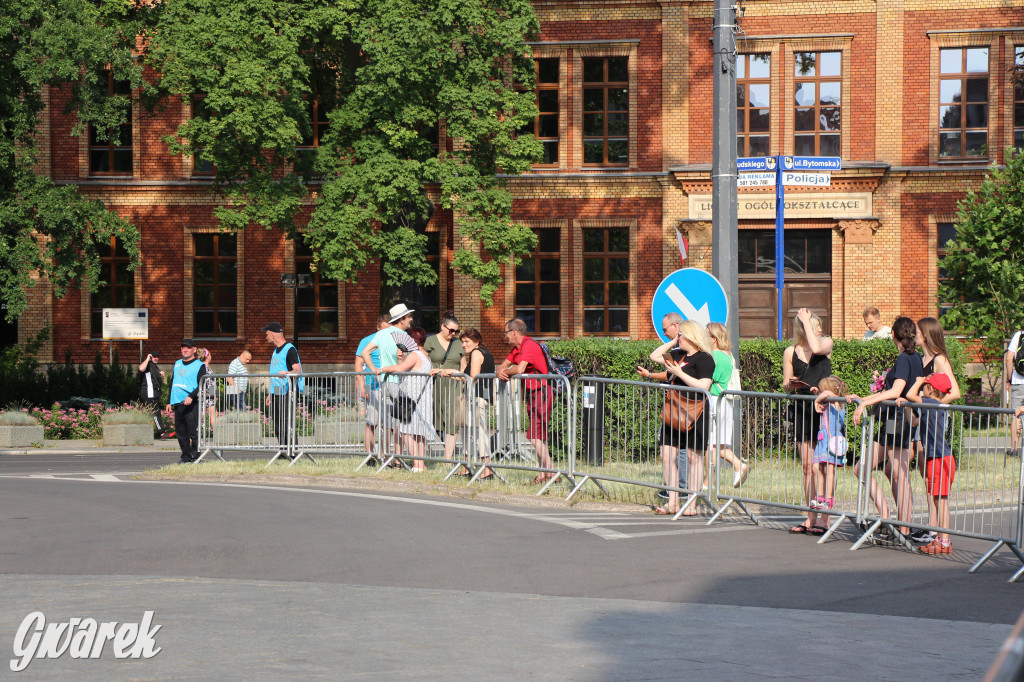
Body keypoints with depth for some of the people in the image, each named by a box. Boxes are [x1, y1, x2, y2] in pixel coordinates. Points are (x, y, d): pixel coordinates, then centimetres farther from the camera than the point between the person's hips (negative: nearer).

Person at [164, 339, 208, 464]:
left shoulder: (199, 366, 0)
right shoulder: (177, 364, 20)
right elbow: (172, 383, 26)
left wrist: (191, 396, -22)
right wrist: (169, 401, 21)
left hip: (192, 403, -6)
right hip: (177, 403, 6)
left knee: (193, 431, -10)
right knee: (180, 432, 6)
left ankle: (195, 456, -6)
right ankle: (185, 456, 13)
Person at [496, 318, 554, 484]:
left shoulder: (529, 346, -15)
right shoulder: (517, 348, 16)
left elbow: (520, 369, -27)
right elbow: (503, 366, 21)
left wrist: (505, 372, -6)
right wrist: (501, 372, -4)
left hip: (540, 393, -10)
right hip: (531, 394, 10)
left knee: (535, 437, -14)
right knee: (539, 437, 10)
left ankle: (551, 471, -12)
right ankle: (544, 473, 12)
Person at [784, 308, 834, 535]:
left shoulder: (826, 342, 3)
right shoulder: (791, 352, 8)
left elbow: (816, 348, -21)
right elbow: (786, 386, 13)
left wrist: (806, 321, -10)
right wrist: (791, 385, -11)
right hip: (801, 409, 3)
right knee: (807, 467, 6)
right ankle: (811, 518, 12)